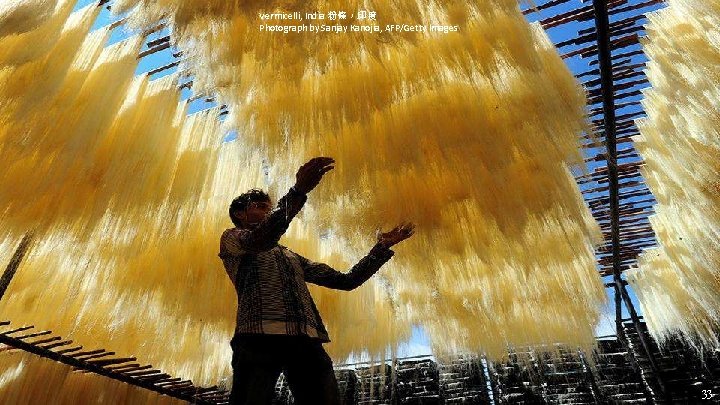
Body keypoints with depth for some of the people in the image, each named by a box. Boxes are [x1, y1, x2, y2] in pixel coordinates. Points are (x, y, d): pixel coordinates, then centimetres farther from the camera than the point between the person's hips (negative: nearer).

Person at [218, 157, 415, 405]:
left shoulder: (293, 258, 35)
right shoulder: (232, 238, 20)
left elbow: (346, 280, 31)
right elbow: (259, 240, -7)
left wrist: (382, 248, 25)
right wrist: (298, 191, -19)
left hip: (307, 342, 5)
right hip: (259, 337, -4)